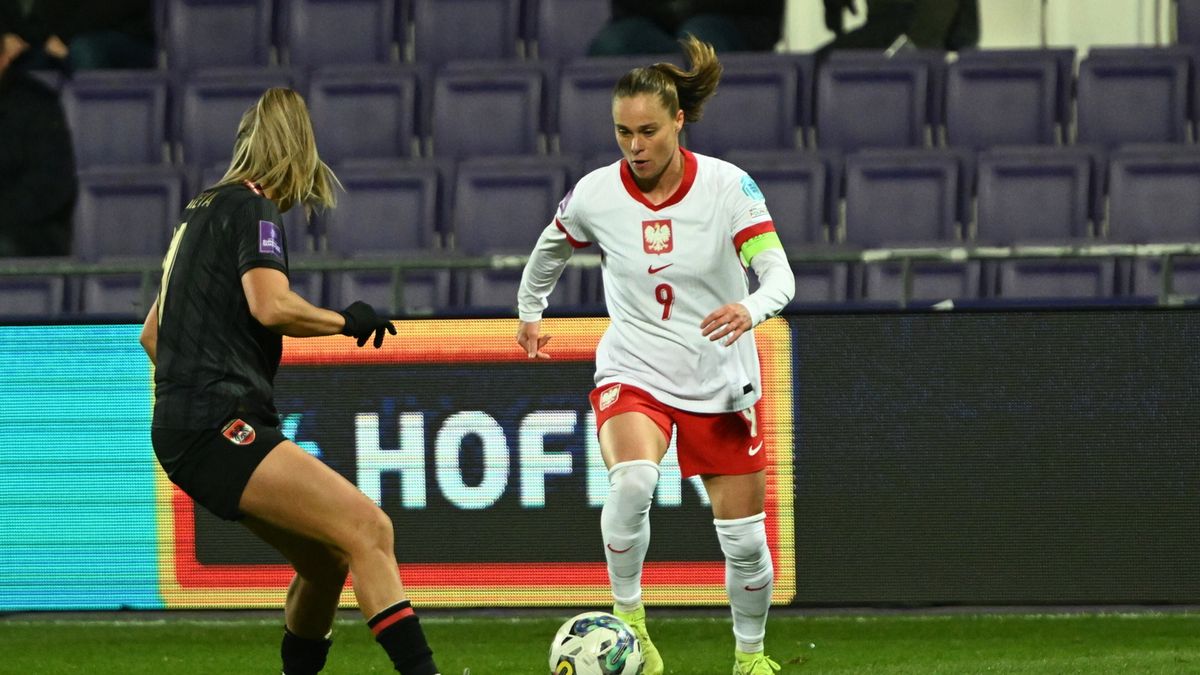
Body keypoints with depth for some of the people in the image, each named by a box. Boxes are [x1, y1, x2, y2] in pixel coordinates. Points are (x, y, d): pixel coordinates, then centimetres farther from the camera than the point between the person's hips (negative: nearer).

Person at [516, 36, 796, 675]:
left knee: (744, 539, 5)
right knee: (632, 480, -33)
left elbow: (779, 272, -21)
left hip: (720, 382, 1)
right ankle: (627, 615, -14)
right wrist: (529, 311, 26)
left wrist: (751, 309, -42)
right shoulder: (595, 195, -9)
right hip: (632, 374, -1)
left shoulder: (727, 186, -14)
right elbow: (549, 250, 14)